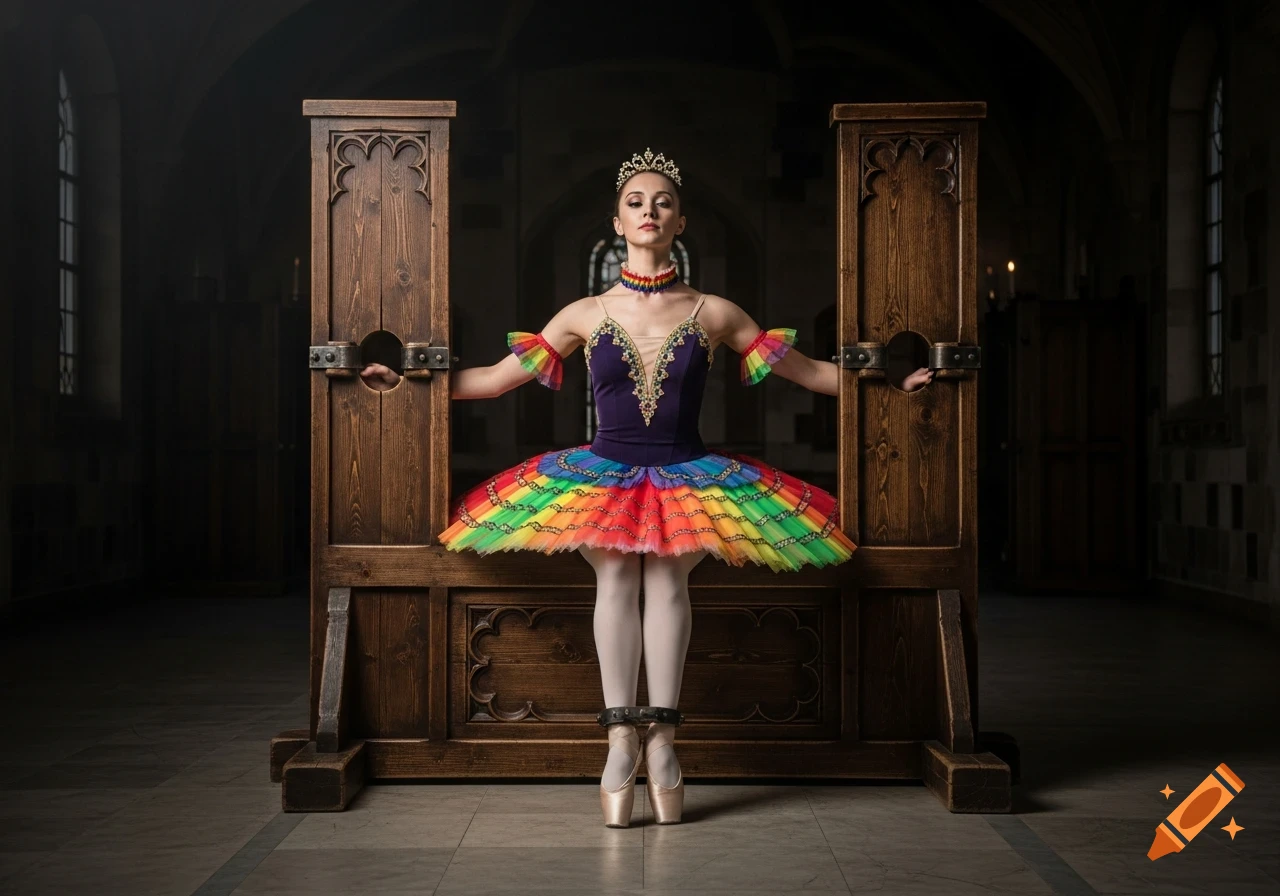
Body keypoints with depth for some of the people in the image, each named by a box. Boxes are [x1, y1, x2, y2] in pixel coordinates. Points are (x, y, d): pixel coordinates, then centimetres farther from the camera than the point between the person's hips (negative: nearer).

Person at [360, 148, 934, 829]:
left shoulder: (714, 314, 6)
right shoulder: (587, 314, 6)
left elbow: (809, 371, 11)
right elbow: (497, 378, 10)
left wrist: (888, 385, 5)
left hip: (689, 473, 0)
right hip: (605, 471, 0)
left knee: (668, 573, -23)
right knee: (616, 574, -23)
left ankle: (661, 734, -19)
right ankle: (621, 737, -20)